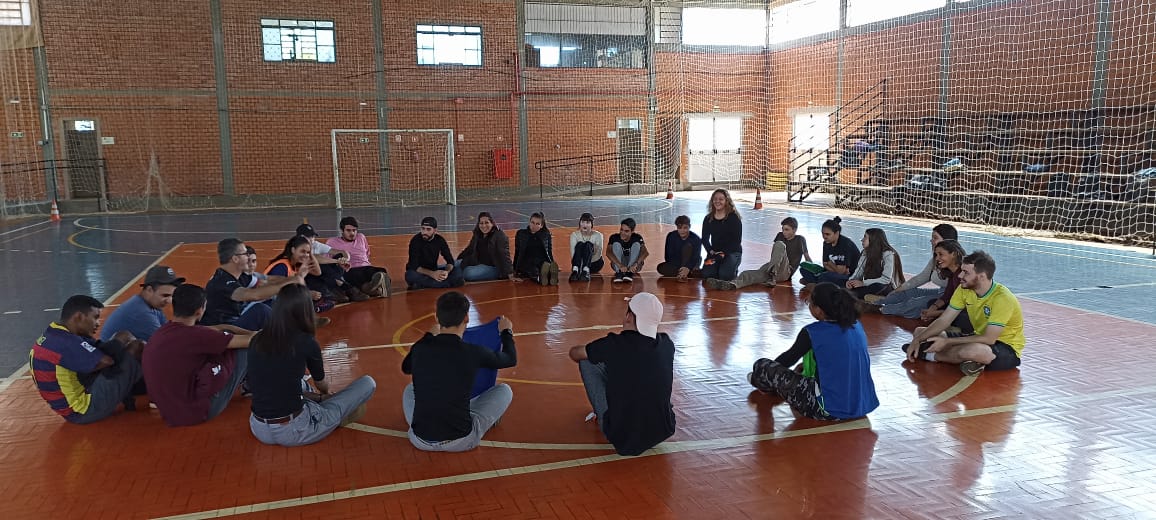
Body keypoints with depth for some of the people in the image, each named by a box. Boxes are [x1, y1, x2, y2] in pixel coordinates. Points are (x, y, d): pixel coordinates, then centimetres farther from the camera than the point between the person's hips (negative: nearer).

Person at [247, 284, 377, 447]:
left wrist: (319, 398, 29)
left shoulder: (257, 340, 4)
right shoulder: (306, 342, -9)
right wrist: (323, 397, 37)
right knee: (367, 383, 4)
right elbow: (322, 385, 12)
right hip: (295, 429, -6)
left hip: (258, 429, 6)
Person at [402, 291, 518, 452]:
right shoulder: (473, 353, -13)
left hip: (420, 440, 4)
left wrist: (429, 336, 36)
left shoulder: (419, 349, -5)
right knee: (504, 390, 17)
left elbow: (406, 368, 22)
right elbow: (511, 359, 8)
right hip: (460, 441, -4)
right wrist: (507, 331, 27)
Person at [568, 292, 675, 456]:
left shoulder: (614, 344, -15)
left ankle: (601, 416, 20)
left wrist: (599, 355, 27)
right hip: (663, 432, 4)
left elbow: (574, 353, 5)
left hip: (622, 438, -4)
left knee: (587, 362, 8)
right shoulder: (667, 344, -5)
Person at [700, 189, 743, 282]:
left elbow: (737, 240, -9)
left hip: (732, 252, -3)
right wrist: (711, 252, -14)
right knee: (706, 274, -22)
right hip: (715, 252, 3)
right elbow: (705, 239, 5)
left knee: (725, 275, -28)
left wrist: (723, 253, -19)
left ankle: (734, 271, 8)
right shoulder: (708, 219, 7)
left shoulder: (734, 218, -6)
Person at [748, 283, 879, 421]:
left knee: (762, 365, 5)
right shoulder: (856, 325, 3)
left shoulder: (812, 333, -15)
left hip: (829, 411, -7)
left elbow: (790, 358, 2)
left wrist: (765, 368, 25)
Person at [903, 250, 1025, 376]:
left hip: (1008, 349, -7)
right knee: (919, 332, 2)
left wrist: (946, 342, -28)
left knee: (971, 350, -43)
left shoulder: (1002, 298, -27)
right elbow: (943, 321, -2)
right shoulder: (964, 289, -5)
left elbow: (989, 339, -29)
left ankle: (929, 354, -14)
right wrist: (917, 340, -15)